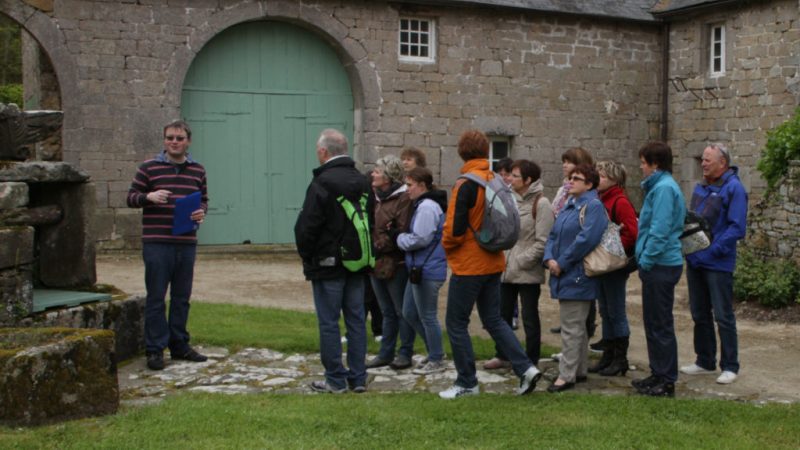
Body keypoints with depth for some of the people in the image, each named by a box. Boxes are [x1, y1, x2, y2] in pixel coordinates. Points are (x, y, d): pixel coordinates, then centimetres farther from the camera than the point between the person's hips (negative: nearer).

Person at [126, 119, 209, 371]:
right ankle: (155, 349, 8)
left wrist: (201, 211, -4)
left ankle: (179, 345, 23)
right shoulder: (149, 168, 0)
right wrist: (149, 196, -18)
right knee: (156, 298, 0)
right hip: (156, 243, -4)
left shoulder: (197, 170, 11)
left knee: (182, 297, 11)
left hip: (187, 244, 4)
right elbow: (131, 197, 2)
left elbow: (203, 199, 18)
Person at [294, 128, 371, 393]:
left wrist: (307, 257, -1)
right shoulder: (362, 182, 8)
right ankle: (358, 378, 16)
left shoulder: (322, 183, -15)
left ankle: (336, 380, 7)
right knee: (356, 320, 11)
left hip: (328, 265, -7)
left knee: (329, 323, 2)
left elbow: (306, 227, -16)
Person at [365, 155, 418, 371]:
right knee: (387, 312, 16)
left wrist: (379, 246, -16)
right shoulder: (376, 198, 12)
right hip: (376, 263, 8)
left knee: (402, 311, 4)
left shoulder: (404, 199, -14)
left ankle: (405, 354, 13)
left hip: (395, 264, -8)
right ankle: (385, 354, 23)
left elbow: (402, 233, -19)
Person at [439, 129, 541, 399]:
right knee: (493, 319, 16)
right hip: (493, 263, 8)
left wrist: (447, 245, -1)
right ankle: (526, 368, 7)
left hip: (468, 265, -8)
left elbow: (455, 227, -20)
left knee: (456, 323, 5)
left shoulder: (466, 184, -17)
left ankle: (467, 383, 11)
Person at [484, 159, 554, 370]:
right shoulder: (511, 199, 8)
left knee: (529, 318, 5)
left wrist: (521, 261, -17)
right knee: (503, 314, 15)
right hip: (506, 269, 7)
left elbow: (543, 242, -16)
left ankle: (531, 362, 18)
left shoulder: (541, 204, -12)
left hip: (528, 272, -7)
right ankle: (502, 355, 29)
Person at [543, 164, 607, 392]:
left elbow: (586, 239, -23)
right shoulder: (569, 206, 16)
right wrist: (549, 258, -4)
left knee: (572, 327, -6)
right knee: (578, 325, 15)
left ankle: (567, 375, -2)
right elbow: (553, 234, 14)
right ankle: (580, 370, 24)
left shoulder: (593, 206, -12)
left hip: (577, 276, -9)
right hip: (564, 275, 9)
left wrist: (562, 263, -18)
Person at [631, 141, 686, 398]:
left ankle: (667, 381, 6)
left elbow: (660, 230, -22)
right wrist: (644, 258, 15)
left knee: (661, 324, -2)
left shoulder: (664, 188, -16)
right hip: (656, 265, 10)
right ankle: (658, 374, 25)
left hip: (661, 265, -10)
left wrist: (646, 259, -17)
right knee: (653, 322, 16)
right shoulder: (658, 186, 15)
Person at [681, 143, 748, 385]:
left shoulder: (733, 188, -12)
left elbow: (737, 228, -18)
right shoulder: (700, 187, 11)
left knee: (723, 317, 1)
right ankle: (705, 361, 27)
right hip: (695, 261, 8)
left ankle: (730, 366, 11)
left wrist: (713, 250, -22)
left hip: (718, 264, -8)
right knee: (700, 314, 15)